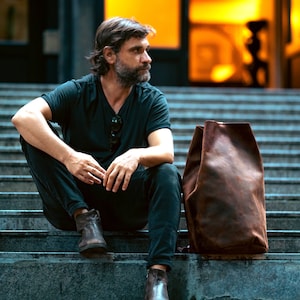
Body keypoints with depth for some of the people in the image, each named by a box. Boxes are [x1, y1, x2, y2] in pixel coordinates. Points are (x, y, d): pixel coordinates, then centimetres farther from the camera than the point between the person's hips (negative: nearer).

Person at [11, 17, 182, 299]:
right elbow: (23, 117, -24)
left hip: (127, 207, 1)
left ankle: (158, 274, -35)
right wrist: (68, 156, -39)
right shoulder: (77, 92, -6)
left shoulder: (152, 100, 0)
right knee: (34, 133, -18)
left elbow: (166, 151, -16)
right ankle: (85, 218, -21)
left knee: (167, 174, -27)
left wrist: (136, 155, -40)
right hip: (73, 201, -1)